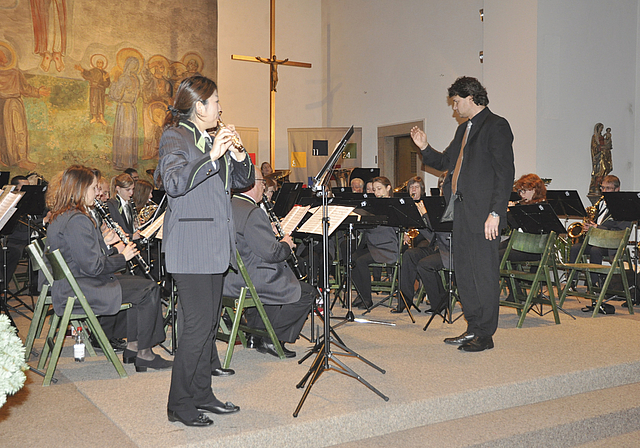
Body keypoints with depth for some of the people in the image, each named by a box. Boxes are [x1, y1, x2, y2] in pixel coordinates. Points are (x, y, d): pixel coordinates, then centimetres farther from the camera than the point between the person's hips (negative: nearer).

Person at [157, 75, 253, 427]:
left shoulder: (214, 139, 18)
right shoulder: (175, 138, -7)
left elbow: (243, 182, 20)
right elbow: (174, 183, -23)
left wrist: (239, 157, 1)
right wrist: (212, 156, -25)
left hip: (215, 246, 9)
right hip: (190, 247, -9)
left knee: (210, 322, 12)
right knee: (197, 325, -8)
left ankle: (201, 394, 23)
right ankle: (179, 405, 4)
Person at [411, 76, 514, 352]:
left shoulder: (496, 127, -8)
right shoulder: (464, 129, 20)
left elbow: (505, 173, -14)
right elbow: (445, 163, 26)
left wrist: (495, 212, -19)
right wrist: (425, 148, 9)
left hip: (482, 214, -9)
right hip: (461, 213, 9)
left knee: (484, 272, -2)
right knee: (464, 271, 12)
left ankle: (485, 335, 7)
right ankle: (473, 329, 23)